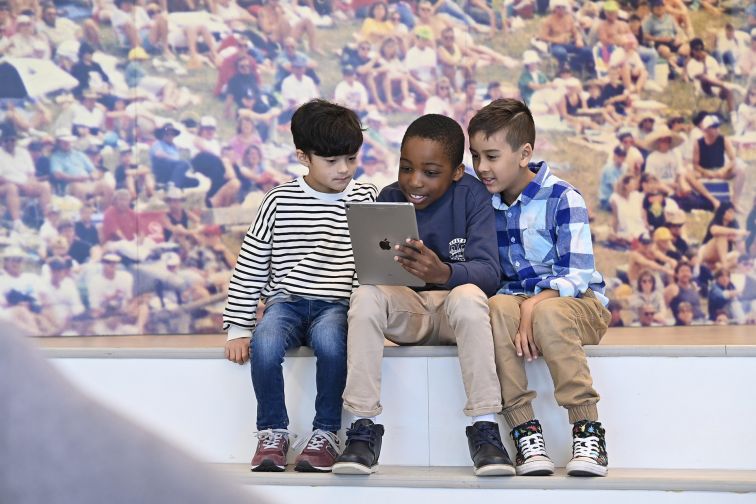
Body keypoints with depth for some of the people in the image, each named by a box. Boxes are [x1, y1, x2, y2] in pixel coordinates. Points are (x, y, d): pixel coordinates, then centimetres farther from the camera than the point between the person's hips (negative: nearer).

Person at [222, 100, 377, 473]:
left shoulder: (366, 200, 6)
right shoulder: (280, 202, 4)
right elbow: (249, 268, 6)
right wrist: (238, 329, 1)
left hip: (336, 304, 0)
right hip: (286, 300, 1)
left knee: (329, 339, -36)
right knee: (265, 342, -33)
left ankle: (326, 433, -18)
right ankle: (273, 432, -13)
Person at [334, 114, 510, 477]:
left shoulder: (471, 196, -10)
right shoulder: (389, 200, -2)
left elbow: (488, 273, -21)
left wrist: (444, 273, -43)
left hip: (456, 312, -2)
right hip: (409, 313, 2)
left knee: (468, 296, -36)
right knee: (365, 296, -28)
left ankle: (485, 429, -30)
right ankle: (364, 428, -24)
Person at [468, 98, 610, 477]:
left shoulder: (562, 199, -8)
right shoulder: (487, 200, 8)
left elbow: (576, 276, -15)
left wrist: (533, 306, -31)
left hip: (576, 302, -4)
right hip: (514, 299, 4)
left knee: (549, 312, -40)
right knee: (497, 307, -33)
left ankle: (587, 429, -31)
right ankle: (523, 429, -34)